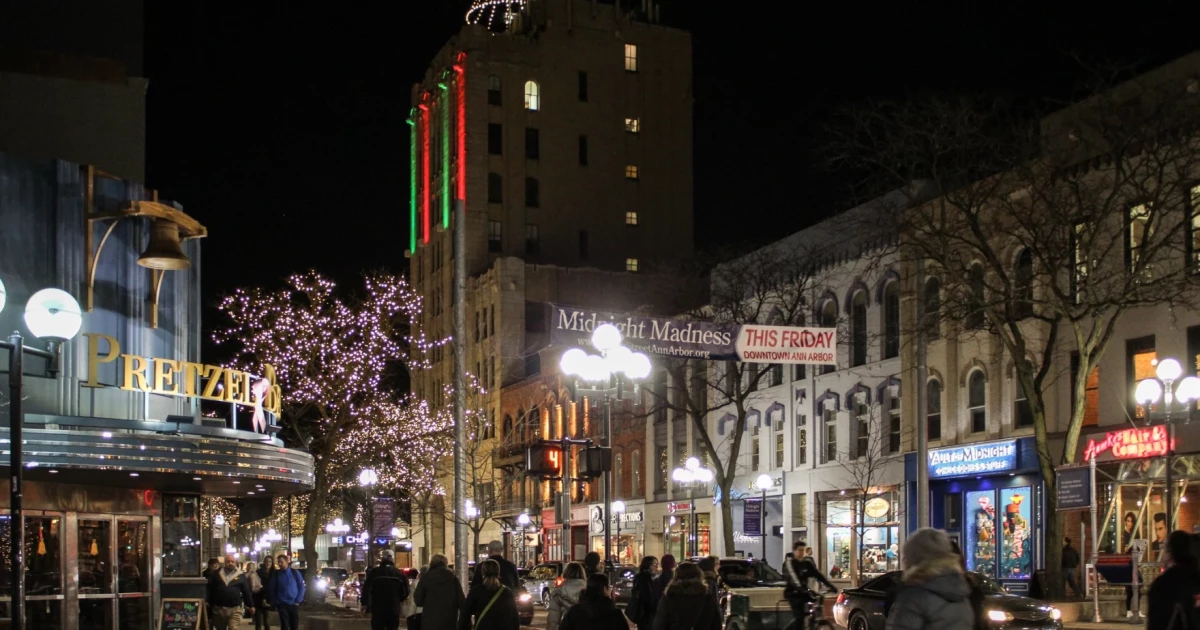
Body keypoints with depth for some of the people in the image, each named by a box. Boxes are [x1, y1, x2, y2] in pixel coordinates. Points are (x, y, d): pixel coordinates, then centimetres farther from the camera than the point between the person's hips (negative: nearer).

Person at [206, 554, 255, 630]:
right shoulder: (216, 574, 6)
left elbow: (247, 592, 7)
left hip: (235, 609, -2)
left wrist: (251, 606, 9)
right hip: (218, 609, 2)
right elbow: (210, 589, 8)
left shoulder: (241, 575, 4)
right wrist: (209, 604, 6)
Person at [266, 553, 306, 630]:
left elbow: (301, 587, 4)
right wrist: (274, 603, -1)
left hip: (294, 604, 0)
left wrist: (298, 601, -4)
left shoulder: (295, 573, 2)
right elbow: (271, 589, 6)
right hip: (282, 605, 0)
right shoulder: (275, 574, 3)